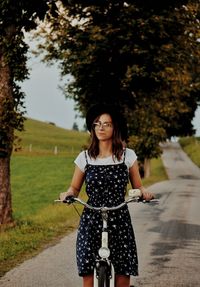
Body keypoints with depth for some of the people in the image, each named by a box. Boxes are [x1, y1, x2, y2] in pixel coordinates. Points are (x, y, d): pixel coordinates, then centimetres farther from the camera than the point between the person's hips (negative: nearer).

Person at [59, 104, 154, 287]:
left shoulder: (128, 155, 2)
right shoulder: (85, 157, 3)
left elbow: (138, 186, 9)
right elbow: (75, 188, 11)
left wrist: (144, 192, -13)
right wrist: (68, 194, -11)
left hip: (120, 222, 0)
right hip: (91, 222, 0)